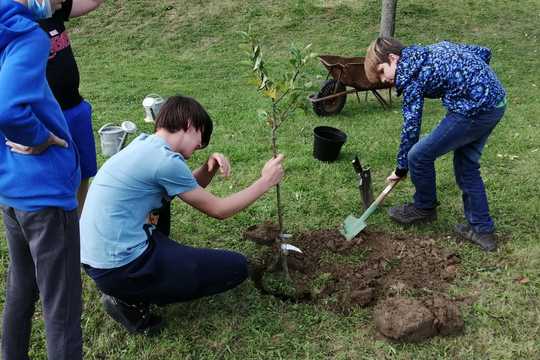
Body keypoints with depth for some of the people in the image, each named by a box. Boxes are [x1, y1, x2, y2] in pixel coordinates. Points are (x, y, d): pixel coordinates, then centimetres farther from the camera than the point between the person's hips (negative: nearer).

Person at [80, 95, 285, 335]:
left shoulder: (143, 143, 10)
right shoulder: (165, 160, -16)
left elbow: (189, 189, 21)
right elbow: (218, 210, -6)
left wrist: (209, 169, 2)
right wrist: (265, 182, 2)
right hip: (121, 268, -9)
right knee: (236, 267, -2)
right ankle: (131, 301, -1)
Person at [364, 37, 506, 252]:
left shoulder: (412, 75, -8)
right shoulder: (436, 49, 16)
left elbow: (411, 126, -7)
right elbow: (484, 52, 19)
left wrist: (401, 168, 3)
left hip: (475, 110, -10)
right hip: (497, 100, 10)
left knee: (419, 155, 1)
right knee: (467, 164, 19)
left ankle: (425, 208, 24)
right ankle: (481, 229, 23)